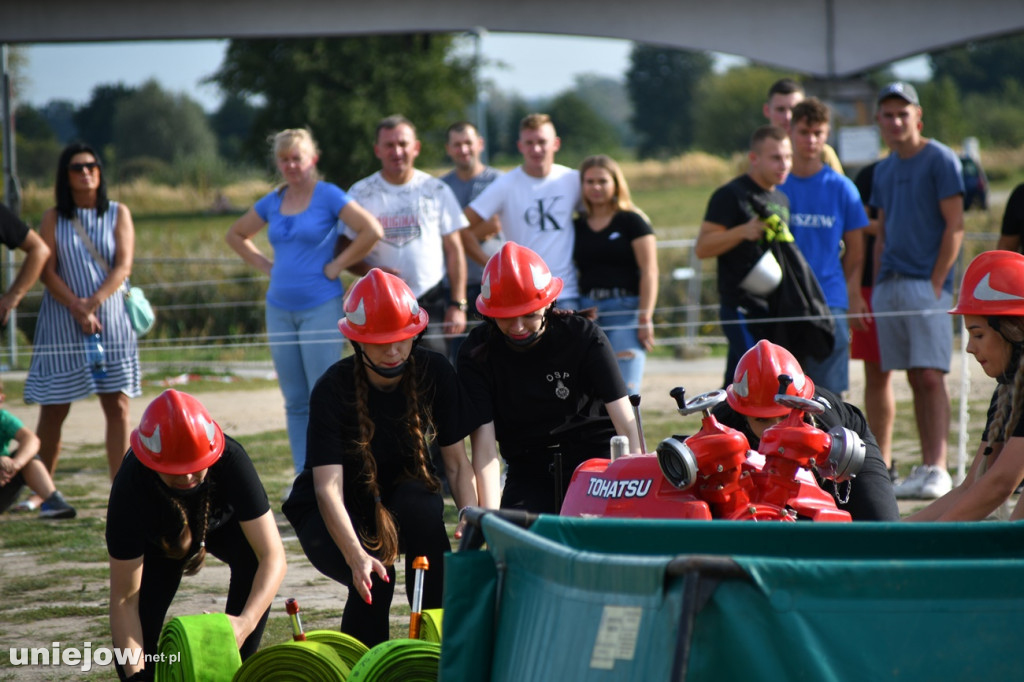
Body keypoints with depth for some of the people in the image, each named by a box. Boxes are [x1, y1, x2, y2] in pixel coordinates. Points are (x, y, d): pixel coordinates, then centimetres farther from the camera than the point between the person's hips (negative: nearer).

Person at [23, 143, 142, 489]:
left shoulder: (118, 214, 6)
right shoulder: (53, 219, 5)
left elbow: (123, 266, -3)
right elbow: (47, 271, -2)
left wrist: (93, 303, -16)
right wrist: (78, 309, -15)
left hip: (110, 318, 1)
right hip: (62, 323, -1)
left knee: (117, 406, -4)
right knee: (54, 408, -1)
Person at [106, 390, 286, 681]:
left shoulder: (230, 459, -40)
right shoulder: (130, 488, -40)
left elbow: (273, 556, -42)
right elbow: (124, 599, -35)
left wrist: (246, 622, -57)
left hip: (221, 525, 0)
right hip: (158, 540, 0)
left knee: (253, 558, -32)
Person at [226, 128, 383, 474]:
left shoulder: (328, 196, -6)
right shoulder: (272, 202, 10)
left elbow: (372, 230, -15)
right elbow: (235, 234, 25)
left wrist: (338, 265, -11)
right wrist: (264, 264, 11)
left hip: (321, 306, -6)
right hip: (280, 309, 6)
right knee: (295, 402, 8)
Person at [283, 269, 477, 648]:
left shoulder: (435, 373, -15)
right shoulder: (333, 390, -26)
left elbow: (457, 462, -12)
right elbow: (328, 486, -34)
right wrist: (357, 556, -49)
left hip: (399, 493, 3)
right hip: (331, 514, -3)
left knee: (424, 508, -33)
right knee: (374, 580, -32)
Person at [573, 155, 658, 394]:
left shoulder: (631, 221, 2)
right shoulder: (577, 227, 14)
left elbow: (649, 272, -3)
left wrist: (645, 318, -11)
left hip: (625, 311, -4)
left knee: (624, 389, -13)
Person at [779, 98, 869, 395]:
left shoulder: (842, 188, 5)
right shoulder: (773, 185, 5)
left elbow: (855, 252, 10)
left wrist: (853, 297, 1)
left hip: (829, 301, 0)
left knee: (829, 392, -2)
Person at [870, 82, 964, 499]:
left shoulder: (940, 160, -4)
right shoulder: (884, 170, 17)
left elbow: (955, 226, -8)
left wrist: (936, 282, -13)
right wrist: (878, 286, 11)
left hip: (927, 282, -7)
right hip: (890, 285, 7)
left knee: (930, 376, -13)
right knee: (915, 379, 7)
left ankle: (938, 469, -15)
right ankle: (925, 467, 8)